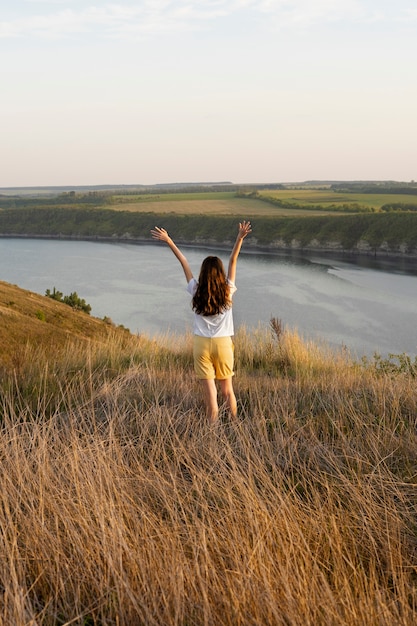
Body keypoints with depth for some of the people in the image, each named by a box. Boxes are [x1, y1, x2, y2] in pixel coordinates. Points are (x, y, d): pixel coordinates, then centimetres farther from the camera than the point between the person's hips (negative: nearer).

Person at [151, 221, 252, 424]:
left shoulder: (196, 292, -5)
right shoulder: (227, 292, -5)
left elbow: (184, 264, 0)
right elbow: (233, 262, -6)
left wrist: (168, 241, 7)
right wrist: (240, 238, -11)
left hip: (201, 344, 0)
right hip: (223, 344, 0)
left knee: (209, 392, 0)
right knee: (227, 390, 13)